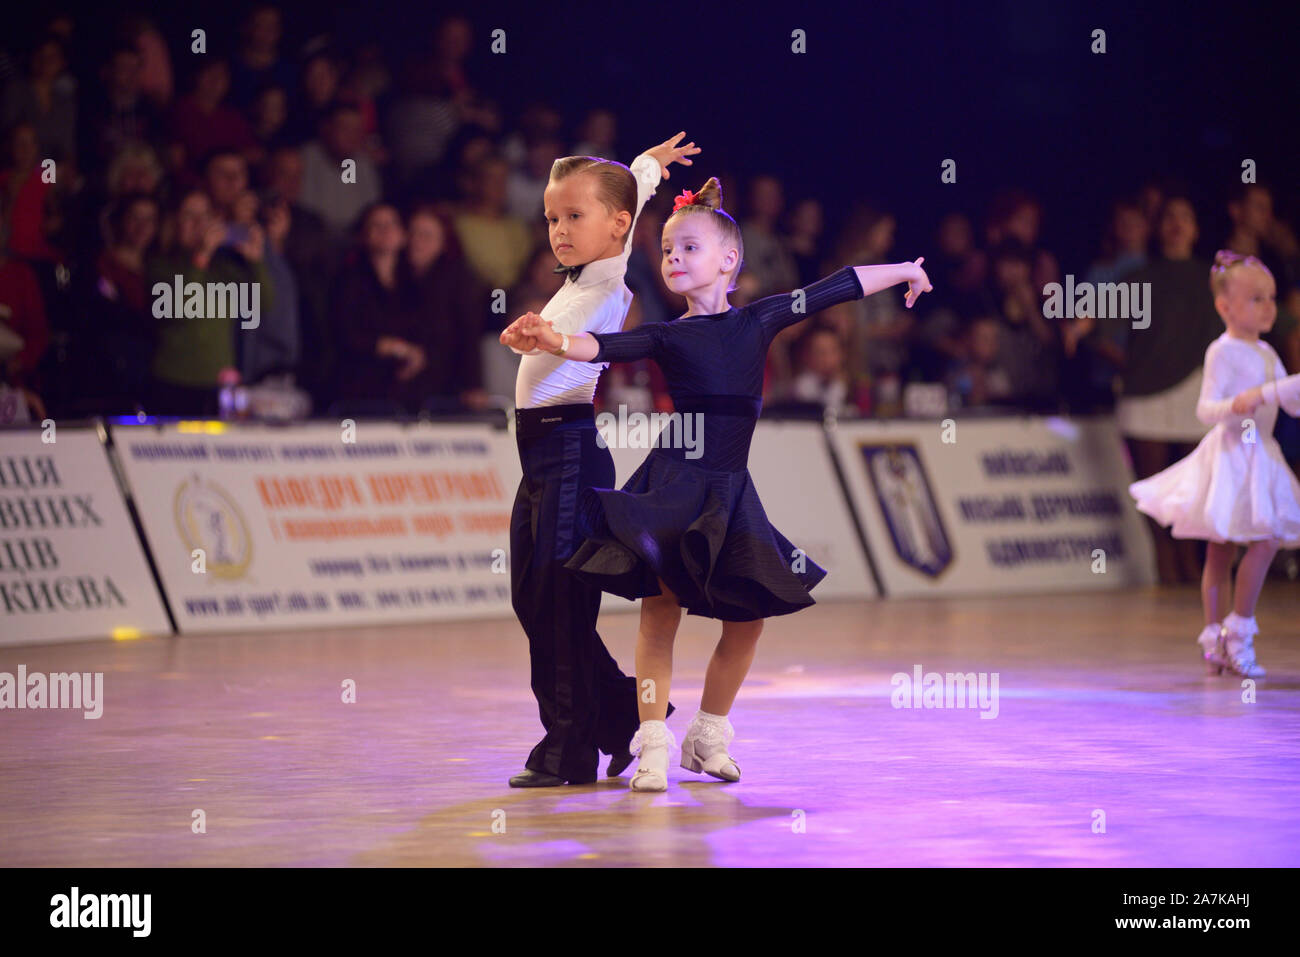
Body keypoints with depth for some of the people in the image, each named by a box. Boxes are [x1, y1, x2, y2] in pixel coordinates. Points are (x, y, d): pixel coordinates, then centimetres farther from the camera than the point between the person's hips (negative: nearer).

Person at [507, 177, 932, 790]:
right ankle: (653, 745, 0)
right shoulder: (667, 337, 1)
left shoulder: (760, 321, 7)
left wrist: (904, 271, 23)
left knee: (748, 618, 6)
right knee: (659, 613, -6)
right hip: (672, 486, -3)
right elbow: (605, 347, -15)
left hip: (729, 492, 3)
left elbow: (837, 287, 15)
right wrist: (557, 342, -35)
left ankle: (708, 734, 23)